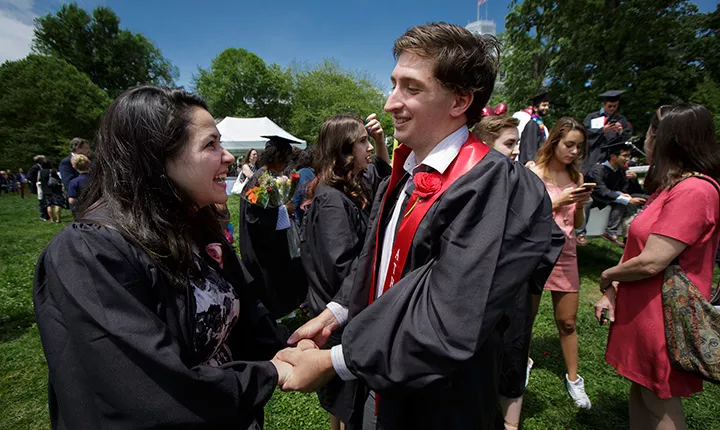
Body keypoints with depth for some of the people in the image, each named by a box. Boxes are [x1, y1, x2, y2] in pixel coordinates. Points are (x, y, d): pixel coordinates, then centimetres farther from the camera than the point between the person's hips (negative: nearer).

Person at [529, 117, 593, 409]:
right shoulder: (535, 172, -8)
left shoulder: (576, 176, 7)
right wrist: (558, 201, -21)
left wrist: (580, 204, -8)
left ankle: (573, 379, 28)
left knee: (567, 321, 12)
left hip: (565, 253, 4)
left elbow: (578, 224, 10)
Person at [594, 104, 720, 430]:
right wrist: (611, 292, 1)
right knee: (640, 389, 21)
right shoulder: (672, 186, 11)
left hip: (661, 316, -8)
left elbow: (651, 262, -26)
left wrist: (606, 277, -7)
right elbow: (640, 249, 9)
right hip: (641, 310, 8)